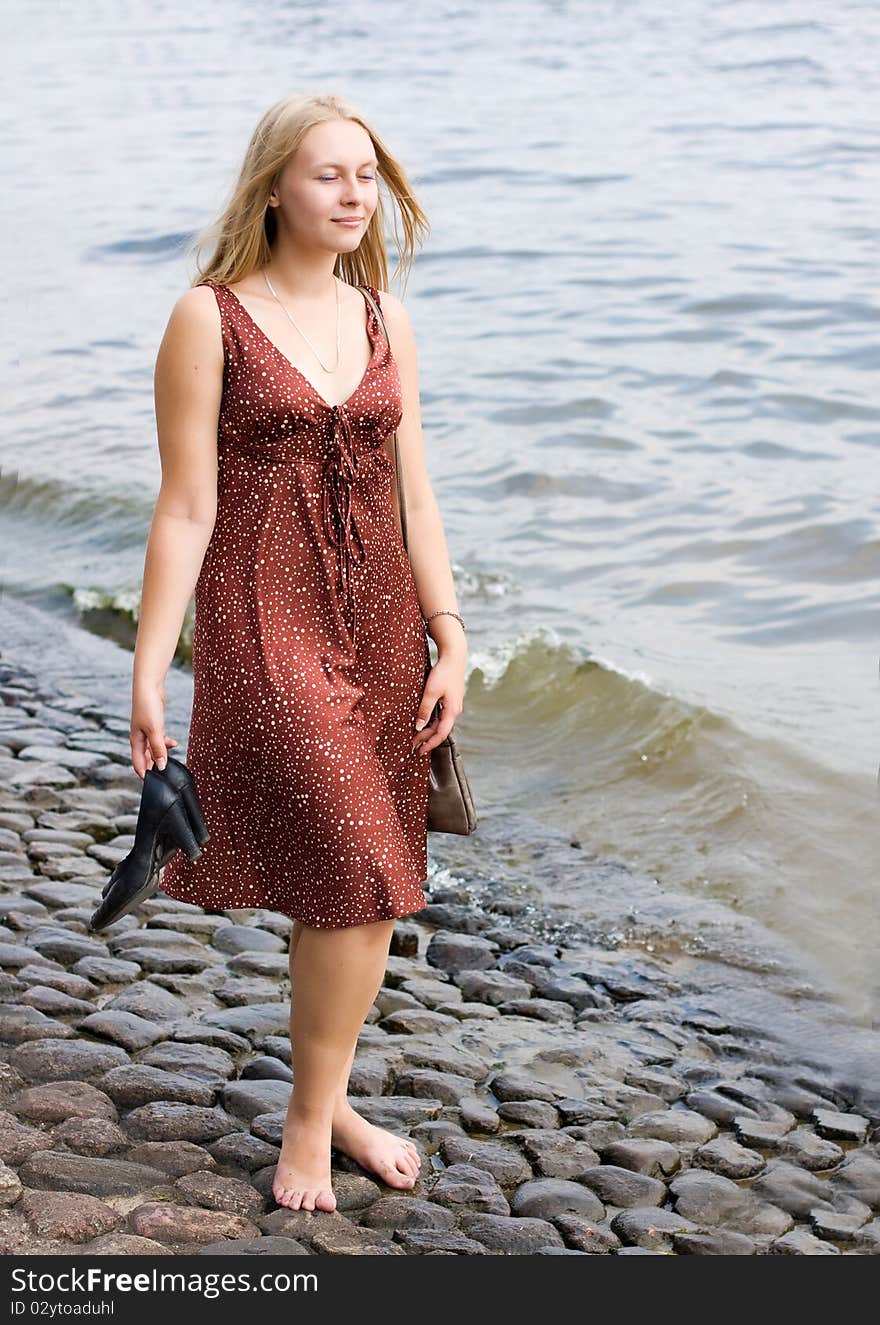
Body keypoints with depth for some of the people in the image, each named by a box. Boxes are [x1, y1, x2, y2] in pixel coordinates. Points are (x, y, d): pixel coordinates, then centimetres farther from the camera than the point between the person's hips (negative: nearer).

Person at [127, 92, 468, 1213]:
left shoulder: (384, 319, 9)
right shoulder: (210, 318, -6)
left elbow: (412, 496, 11)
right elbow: (186, 508, -8)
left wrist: (450, 640, 6)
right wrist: (147, 669, -10)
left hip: (380, 620, 5)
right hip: (264, 626, -5)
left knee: (347, 890, 8)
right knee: (356, 882, -10)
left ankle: (323, 1103, 26)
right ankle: (313, 1118, 9)